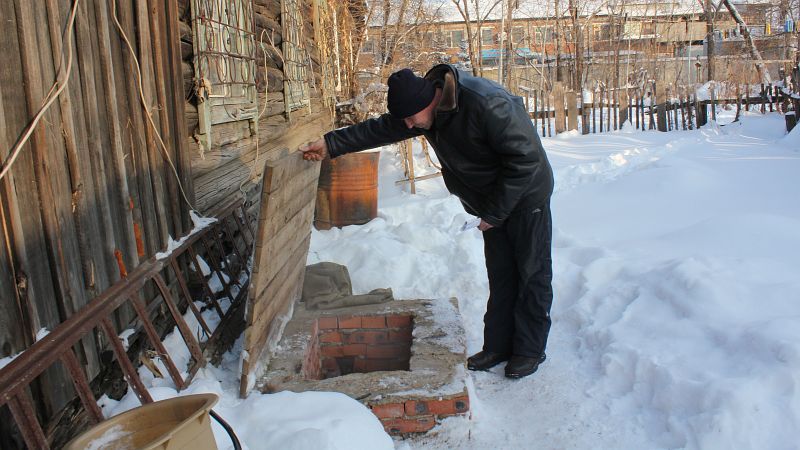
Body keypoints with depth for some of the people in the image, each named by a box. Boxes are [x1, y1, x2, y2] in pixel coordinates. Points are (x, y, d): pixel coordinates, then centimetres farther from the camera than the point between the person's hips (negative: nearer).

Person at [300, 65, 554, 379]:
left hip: (526, 196, -7)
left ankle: (530, 351, 15)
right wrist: (330, 145, -2)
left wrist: (494, 212, -22)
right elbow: (380, 129, 2)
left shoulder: (487, 105, -31)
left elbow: (525, 159, -28)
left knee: (532, 273, 3)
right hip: (493, 203, 7)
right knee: (500, 274, 10)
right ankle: (497, 346, 19)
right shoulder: (429, 110, -7)